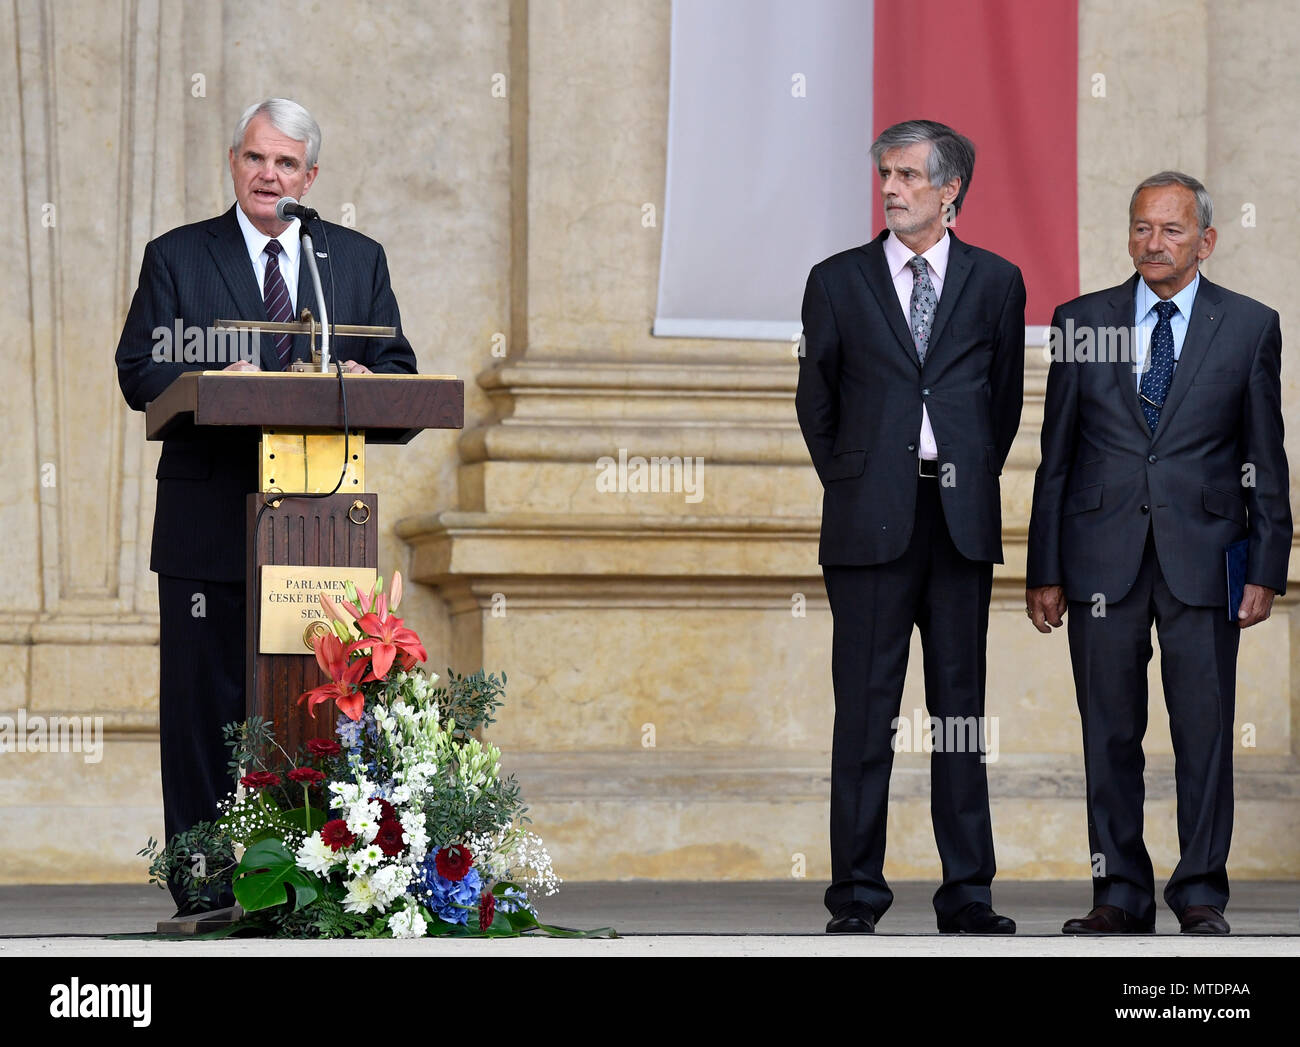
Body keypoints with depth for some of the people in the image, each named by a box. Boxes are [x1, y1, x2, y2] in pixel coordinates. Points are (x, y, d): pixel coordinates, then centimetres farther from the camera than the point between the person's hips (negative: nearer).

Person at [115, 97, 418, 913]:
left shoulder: (360, 261, 14)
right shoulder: (177, 258, 8)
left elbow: (399, 373, 11)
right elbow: (139, 373, 0)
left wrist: (364, 382, -12)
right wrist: (213, 382, -19)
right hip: (209, 530, -2)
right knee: (203, 710, -1)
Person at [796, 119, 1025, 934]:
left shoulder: (996, 283, 8)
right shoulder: (839, 282, 6)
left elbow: (1006, 397, 15)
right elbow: (816, 401, 12)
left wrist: (973, 478, 12)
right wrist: (851, 486, 9)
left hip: (963, 521, 1)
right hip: (871, 522, -1)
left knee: (961, 705, 3)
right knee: (866, 709, -1)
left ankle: (968, 893, 7)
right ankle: (858, 893, 3)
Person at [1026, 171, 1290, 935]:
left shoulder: (1250, 327, 5)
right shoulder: (1083, 321, 8)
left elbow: (1266, 461, 6)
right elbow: (1056, 457, 9)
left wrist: (1267, 569, 0)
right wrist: (1045, 570, 4)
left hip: (1202, 557, -1)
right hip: (1103, 556, 1)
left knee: (1205, 730, -1)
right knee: (1110, 733, 4)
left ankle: (1201, 894, 8)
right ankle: (1121, 894, 11)